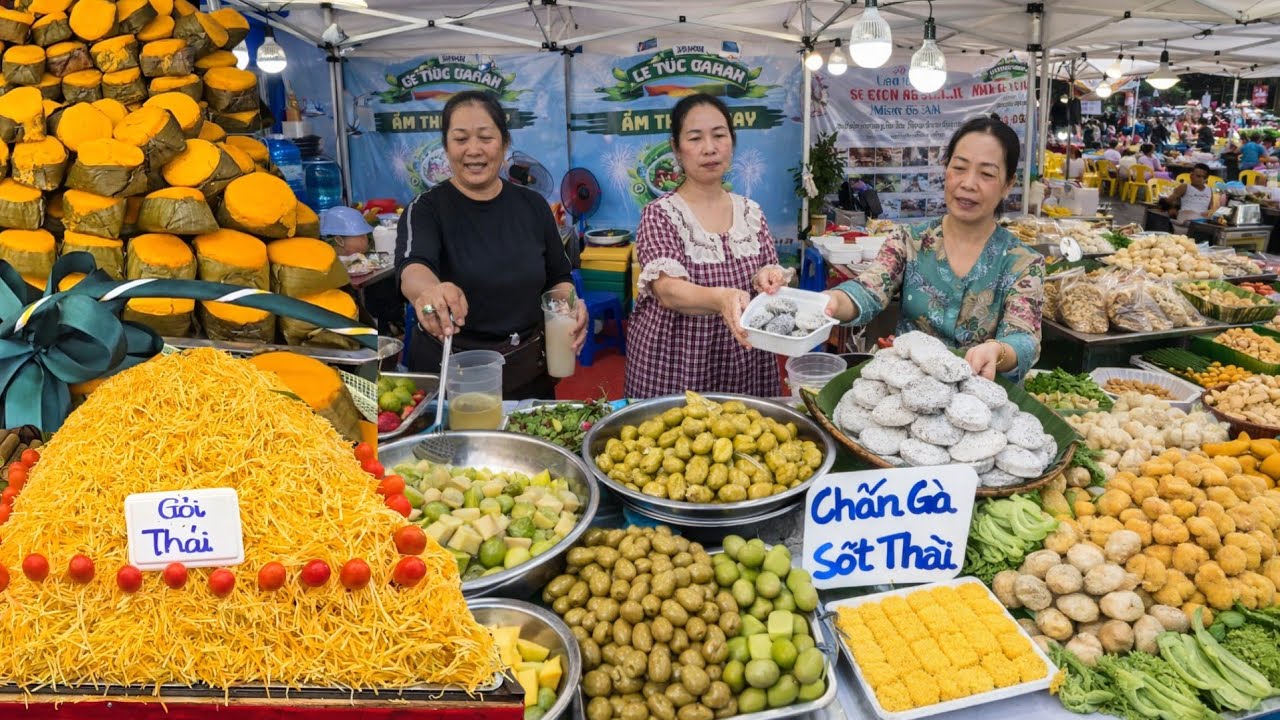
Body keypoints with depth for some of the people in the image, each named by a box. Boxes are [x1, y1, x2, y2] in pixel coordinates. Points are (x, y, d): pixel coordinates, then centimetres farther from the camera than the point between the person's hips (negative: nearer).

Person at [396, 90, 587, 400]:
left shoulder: (532, 205, 1)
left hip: (528, 372, 3)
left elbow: (558, 278, 11)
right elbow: (413, 267, -29)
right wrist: (429, 290, -53)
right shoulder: (426, 209, -9)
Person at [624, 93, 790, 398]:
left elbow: (770, 279, 6)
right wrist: (720, 299, -42)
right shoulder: (660, 214, -8)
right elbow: (668, 292, -22)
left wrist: (766, 280, -19)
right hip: (672, 365, -3)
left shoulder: (751, 212, 5)